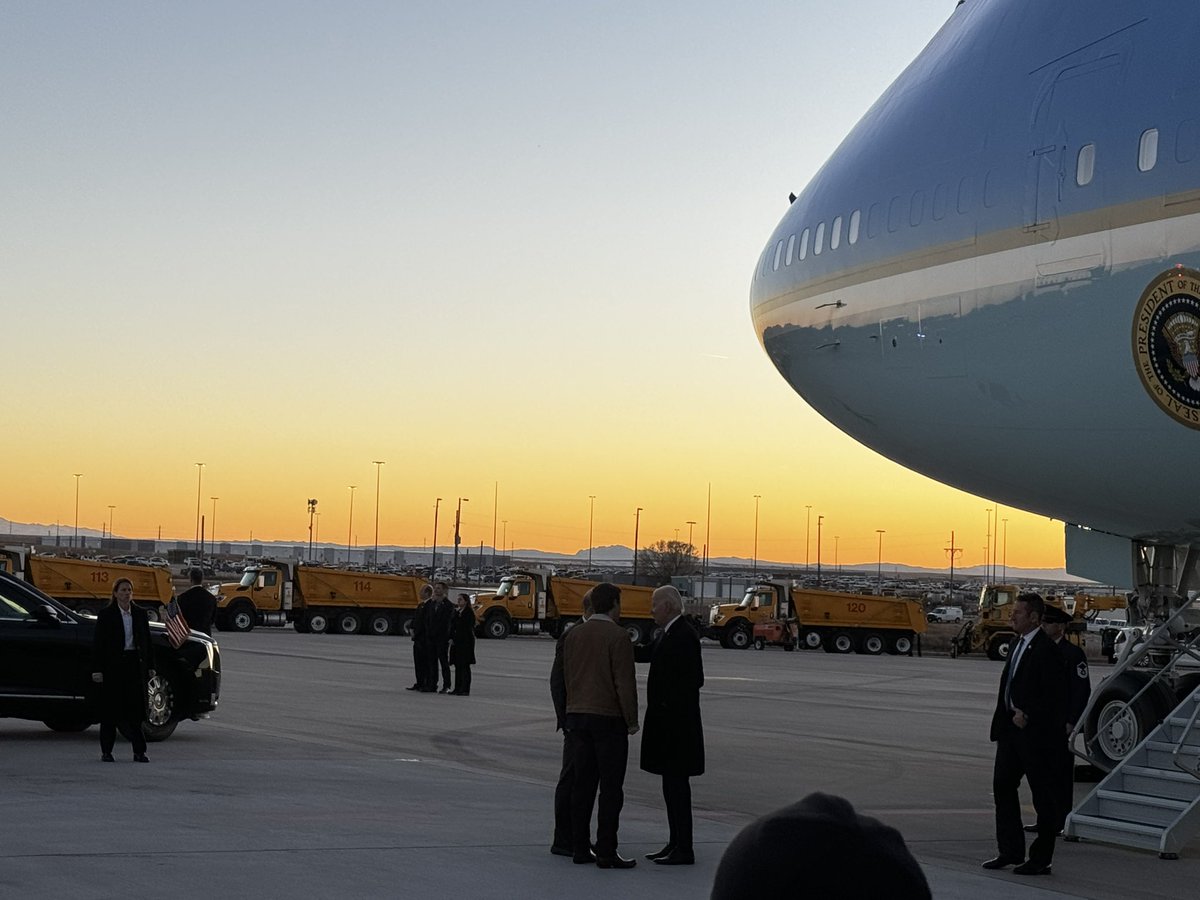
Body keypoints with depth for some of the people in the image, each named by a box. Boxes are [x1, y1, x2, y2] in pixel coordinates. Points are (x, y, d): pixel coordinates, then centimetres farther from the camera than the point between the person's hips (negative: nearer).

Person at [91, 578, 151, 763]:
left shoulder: (140, 614, 9)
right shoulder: (106, 614, -1)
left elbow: (146, 642, 13)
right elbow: (98, 643, -2)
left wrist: (148, 666, 7)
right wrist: (97, 670, -9)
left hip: (135, 664, 2)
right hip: (113, 665, -2)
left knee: (135, 708, -2)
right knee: (110, 709, 2)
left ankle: (139, 751, -1)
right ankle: (106, 751, 9)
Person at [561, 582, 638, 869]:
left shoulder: (574, 635, 8)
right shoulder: (617, 636, -12)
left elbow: (567, 677, 12)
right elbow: (624, 683, -14)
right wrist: (631, 720, -5)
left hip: (578, 716, 7)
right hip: (609, 718, -6)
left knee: (583, 783, 10)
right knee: (611, 788, -2)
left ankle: (580, 847, 12)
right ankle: (606, 852, -3)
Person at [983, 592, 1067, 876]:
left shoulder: (1045, 650, -16)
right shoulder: (1018, 645, 12)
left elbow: (1054, 696, -19)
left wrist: (1027, 715, -17)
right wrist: (1009, 716, 8)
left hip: (1036, 734, -9)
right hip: (1012, 727, 9)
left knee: (1043, 794, 2)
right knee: (1002, 786, 12)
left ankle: (1041, 858, 8)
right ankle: (1010, 850, 21)